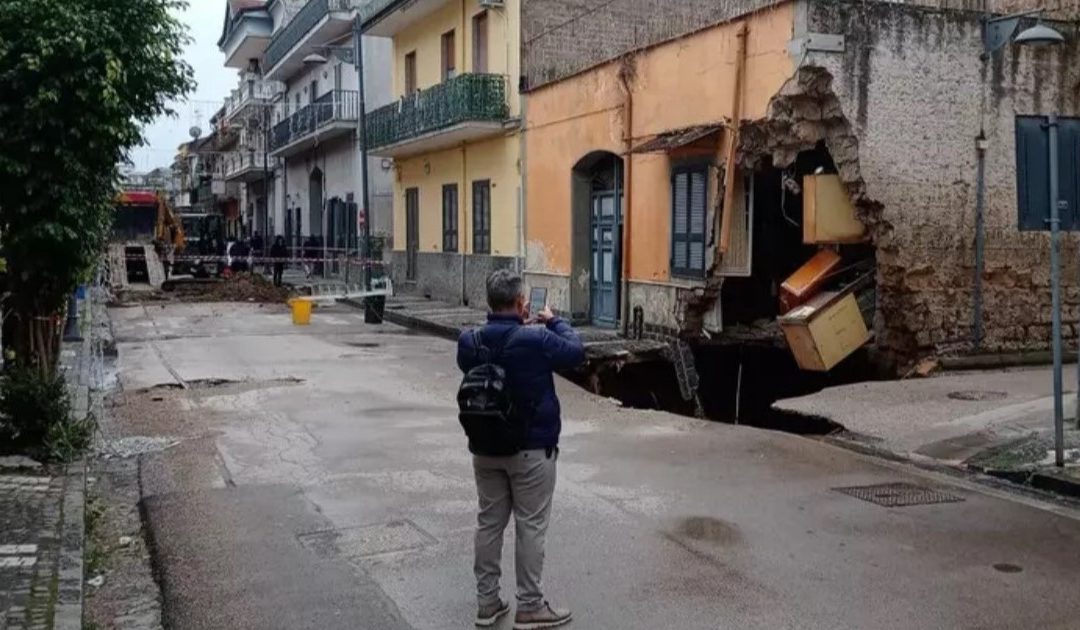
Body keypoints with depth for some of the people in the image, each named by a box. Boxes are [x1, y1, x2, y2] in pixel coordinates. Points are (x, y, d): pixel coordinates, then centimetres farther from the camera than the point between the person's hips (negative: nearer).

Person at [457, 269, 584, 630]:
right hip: (531, 449, -5)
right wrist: (554, 321, 10)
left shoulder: (469, 341, -6)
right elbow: (576, 353, -5)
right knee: (530, 526, 6)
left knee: (489, 522, 14)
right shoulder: (536, 340, -21)